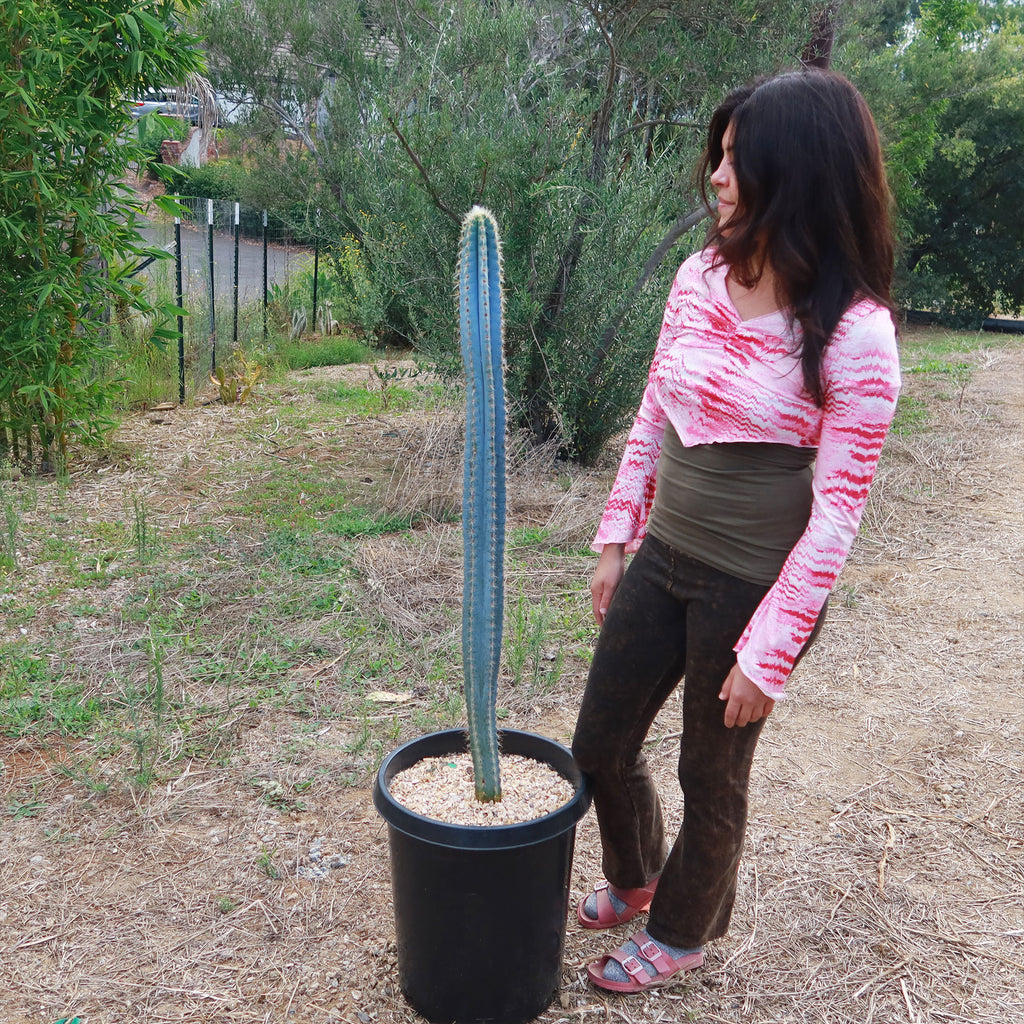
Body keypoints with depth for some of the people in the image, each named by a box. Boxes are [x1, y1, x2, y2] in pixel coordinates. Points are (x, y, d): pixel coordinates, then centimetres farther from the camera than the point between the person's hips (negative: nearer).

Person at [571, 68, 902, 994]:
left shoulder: (854, 335, -19)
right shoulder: (700, 277, -1)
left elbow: (836, 513, -17)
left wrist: (769, 651, -15)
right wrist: (618, 536, 11)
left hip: (752, 585, -6)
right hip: (664, 558, 6)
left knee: (712, 776, 14)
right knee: (601, 744, 18)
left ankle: (683, 930, 44)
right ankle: (636, 875, 50)